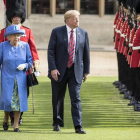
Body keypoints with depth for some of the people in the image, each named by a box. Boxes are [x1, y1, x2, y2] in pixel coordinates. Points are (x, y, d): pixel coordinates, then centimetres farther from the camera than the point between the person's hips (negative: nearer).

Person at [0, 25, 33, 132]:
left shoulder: (25, 46, 4)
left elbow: (30, 60, 8)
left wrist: (25, 65, -12)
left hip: (21, 78, 2)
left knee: (19, 100, -3)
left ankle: (16, 124, 7)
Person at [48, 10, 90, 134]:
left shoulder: (83, 33, 5)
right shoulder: (57, 32, -3)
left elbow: (86, 53, 9)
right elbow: (51, 51, -5)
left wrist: (86, 71, 8)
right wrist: (53, 69, -13)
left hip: (76, 71, 1)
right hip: (59, 71, -1)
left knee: (76, 98, -6)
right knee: (58, 98, 9)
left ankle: (78, 126, -8)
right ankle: (57, 123, 24)